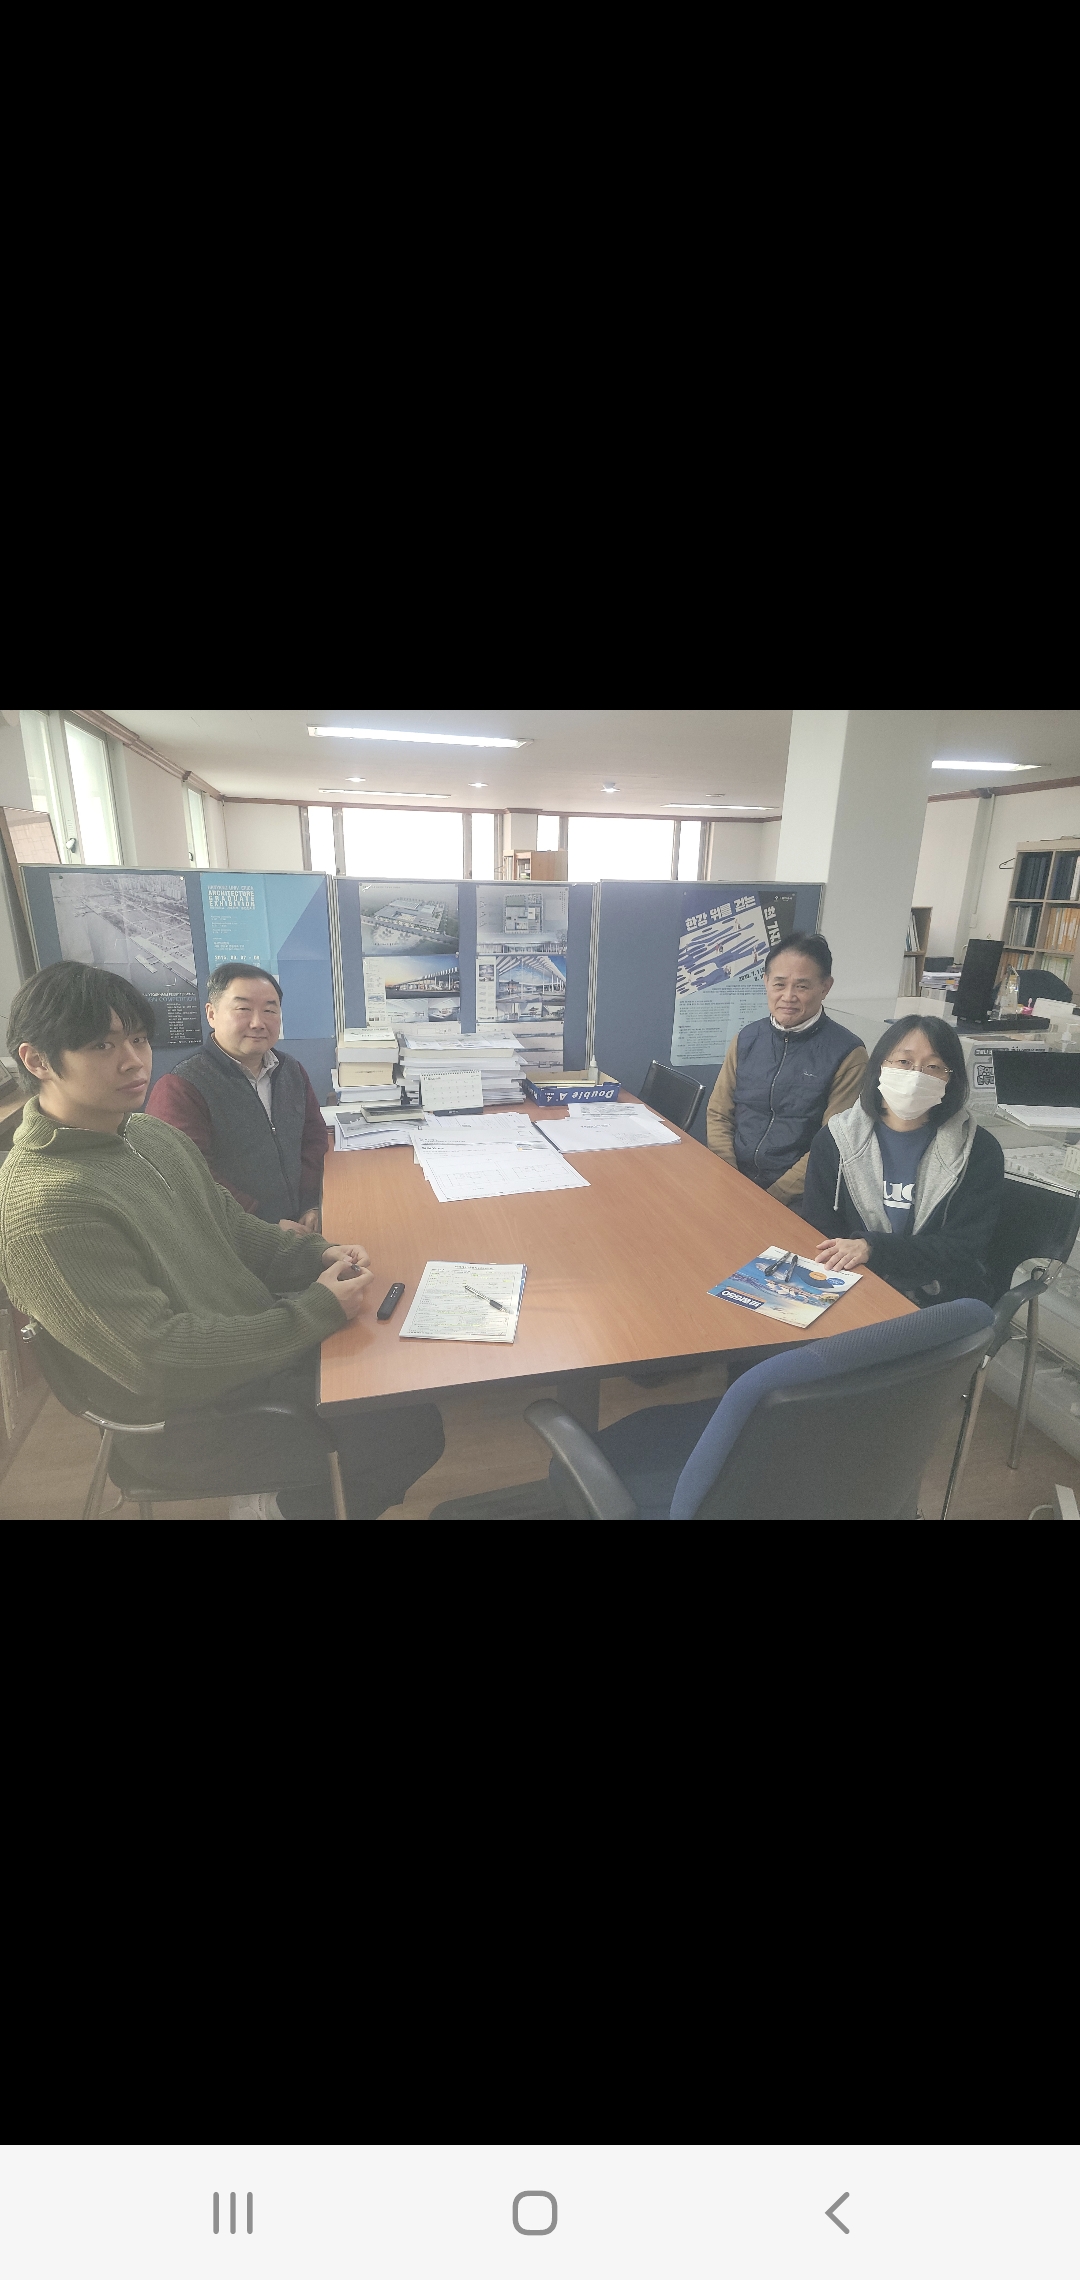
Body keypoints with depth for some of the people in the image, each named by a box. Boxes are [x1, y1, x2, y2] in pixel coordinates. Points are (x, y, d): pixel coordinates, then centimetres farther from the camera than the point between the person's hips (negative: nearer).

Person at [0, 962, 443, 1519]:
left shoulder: (155, 1134, 1)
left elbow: (233, 1227, 10)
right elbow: (158, 1358, -27)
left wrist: (316, 1256, -8)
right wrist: (317, 1311, -26)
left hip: (255, 1341, 8)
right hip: (187, 1423, -8)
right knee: (412, 1431, -4)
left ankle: (296, 1494, 30)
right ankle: (286, 1508, 22)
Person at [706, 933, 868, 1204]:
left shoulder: (847, 1054, -5)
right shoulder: (746, 1040, 8)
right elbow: (718, 1115, 9)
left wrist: (776, 1194, -15)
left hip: (794, 1200, -4)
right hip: (734, 1187, 4)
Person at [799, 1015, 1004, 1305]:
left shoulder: (979, 1151, -1)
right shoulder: (835, 1141, 2)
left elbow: (966, 1248, -7)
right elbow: (818, 1236, 1)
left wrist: (872, 1248, -20)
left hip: (944, 1305, 1)